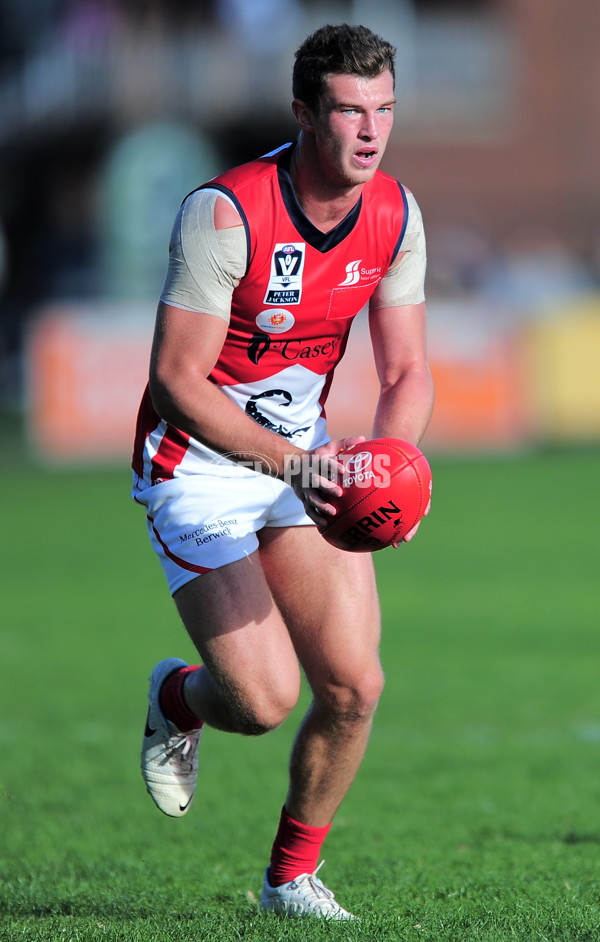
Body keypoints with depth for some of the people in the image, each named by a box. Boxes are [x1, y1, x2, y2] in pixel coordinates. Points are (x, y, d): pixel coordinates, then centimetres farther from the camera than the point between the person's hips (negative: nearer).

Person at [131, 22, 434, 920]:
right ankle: (178, 701, 24)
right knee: (264, 700, -13)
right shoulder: (224, 212, -24)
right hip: (198, 464, -5)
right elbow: (176, 379, -22)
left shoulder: (395, 215, -5)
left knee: (353, 686, -6)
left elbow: (406, 372, 2)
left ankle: (293, 873, 17)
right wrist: (293, 465, -31)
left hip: (305, 452, 5)